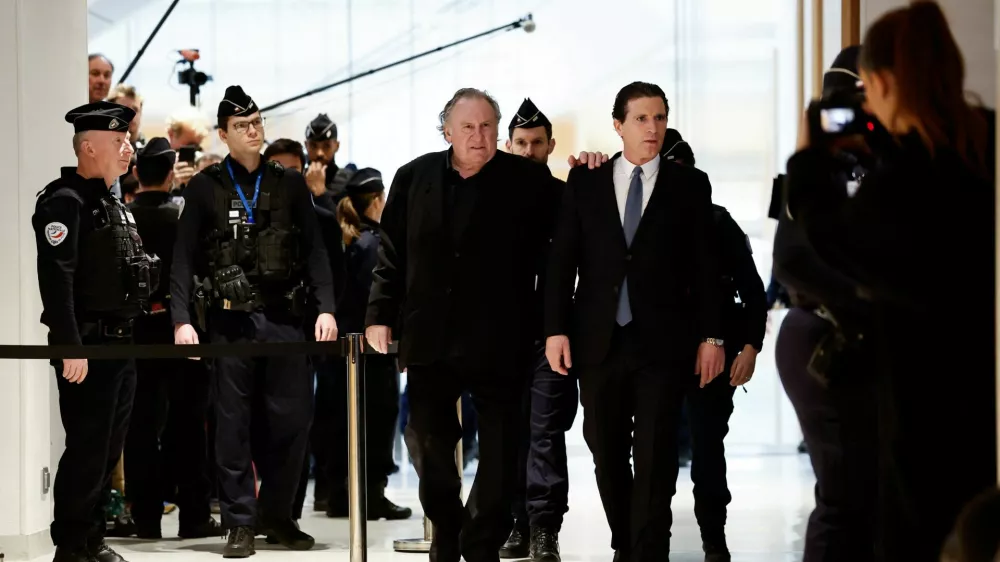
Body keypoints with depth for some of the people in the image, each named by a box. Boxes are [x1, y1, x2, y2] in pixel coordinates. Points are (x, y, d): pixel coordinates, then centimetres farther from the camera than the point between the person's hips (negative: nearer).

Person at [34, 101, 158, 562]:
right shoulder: (66, 201, -12)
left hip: (120, 345, 9)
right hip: (86, 347, -9)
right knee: (86, 450, -6)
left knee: (108, 450, 13)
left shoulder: (115, 207, 18)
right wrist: (71, 348, -26)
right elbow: (56, 279, -21)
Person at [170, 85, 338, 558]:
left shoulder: (289, 185, 10)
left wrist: (326, 308, -4)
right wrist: (182, 319, -9)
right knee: (233, 423, 1)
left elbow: (314, 250, 7)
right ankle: (240, 523, 8)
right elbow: (184, 258, 1)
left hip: (283, 318, 2)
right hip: (230, 320, -2)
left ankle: (275, 513, 17)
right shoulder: (205, 188, 4)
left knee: (293, 416, 1)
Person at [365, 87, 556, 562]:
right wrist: (380, 316, 4)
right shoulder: (415, 178, 5)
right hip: (429, 340, 2)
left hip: (498, 340, -2)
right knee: (427, 441, 10)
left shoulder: (526, 180, -2)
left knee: (499, 448, 1)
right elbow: (392, 254, 8)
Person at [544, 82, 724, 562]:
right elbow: (561, 260, 5)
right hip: (598, 341, 2)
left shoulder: (690, 185, 4)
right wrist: (555, 328, -3)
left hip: (662, 343, -2)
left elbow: (705, 266, 3)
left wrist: (711, 335, -2)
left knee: (655, 460, -5)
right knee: (608, 457, 9)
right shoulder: (584, 182, 7)